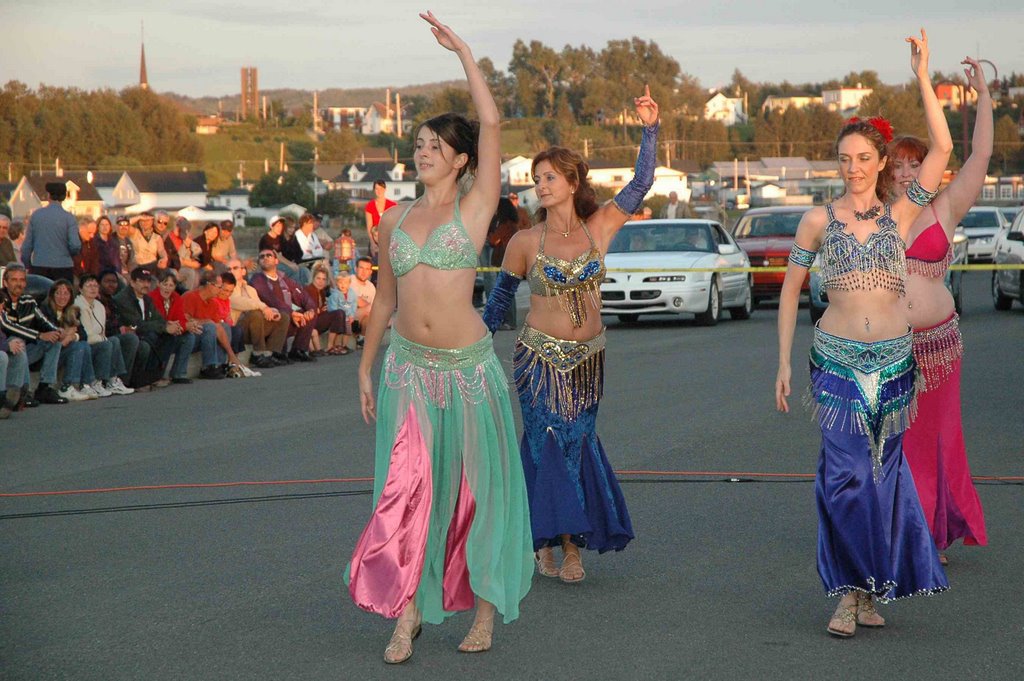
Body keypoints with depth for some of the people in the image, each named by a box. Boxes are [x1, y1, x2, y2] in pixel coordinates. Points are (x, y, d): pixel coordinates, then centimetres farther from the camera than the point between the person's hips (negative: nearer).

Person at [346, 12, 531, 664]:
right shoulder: (394, 222, 10)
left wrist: (464, 52, -8)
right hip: (409, 367, 3)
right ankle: (407, 613, 2)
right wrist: (365, 370, 15)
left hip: (468, 366, -3)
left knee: (477, 487, 5)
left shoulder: (475, 209, -1)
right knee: (406, 487, -4)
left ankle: (486, 608, 18)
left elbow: (492, 126, -10)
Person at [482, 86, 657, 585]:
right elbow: (500, 297, 8)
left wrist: (650, 130, -13)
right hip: (540, 356, -2)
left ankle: (563, 540, 18)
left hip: (588, 357, 2)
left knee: (577, 444, 7)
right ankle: (563, 542, 7)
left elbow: (641, 184, -4)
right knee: (550, 443, -4)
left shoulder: (598, 228, 0)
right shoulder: (525, 242, -3)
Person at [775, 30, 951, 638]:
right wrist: (784, 362, 3)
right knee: (846, 475, -7)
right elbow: (790, 289, 8)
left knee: (883, 473, 7)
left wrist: (923, 76, -10)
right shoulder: (819, 220, 3)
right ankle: (849, 589, 3)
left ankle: (873, 586, 18)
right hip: (838, 360, -1)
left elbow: (942, 148, -7)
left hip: (895, 360, 1)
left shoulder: (901, 214, 3)